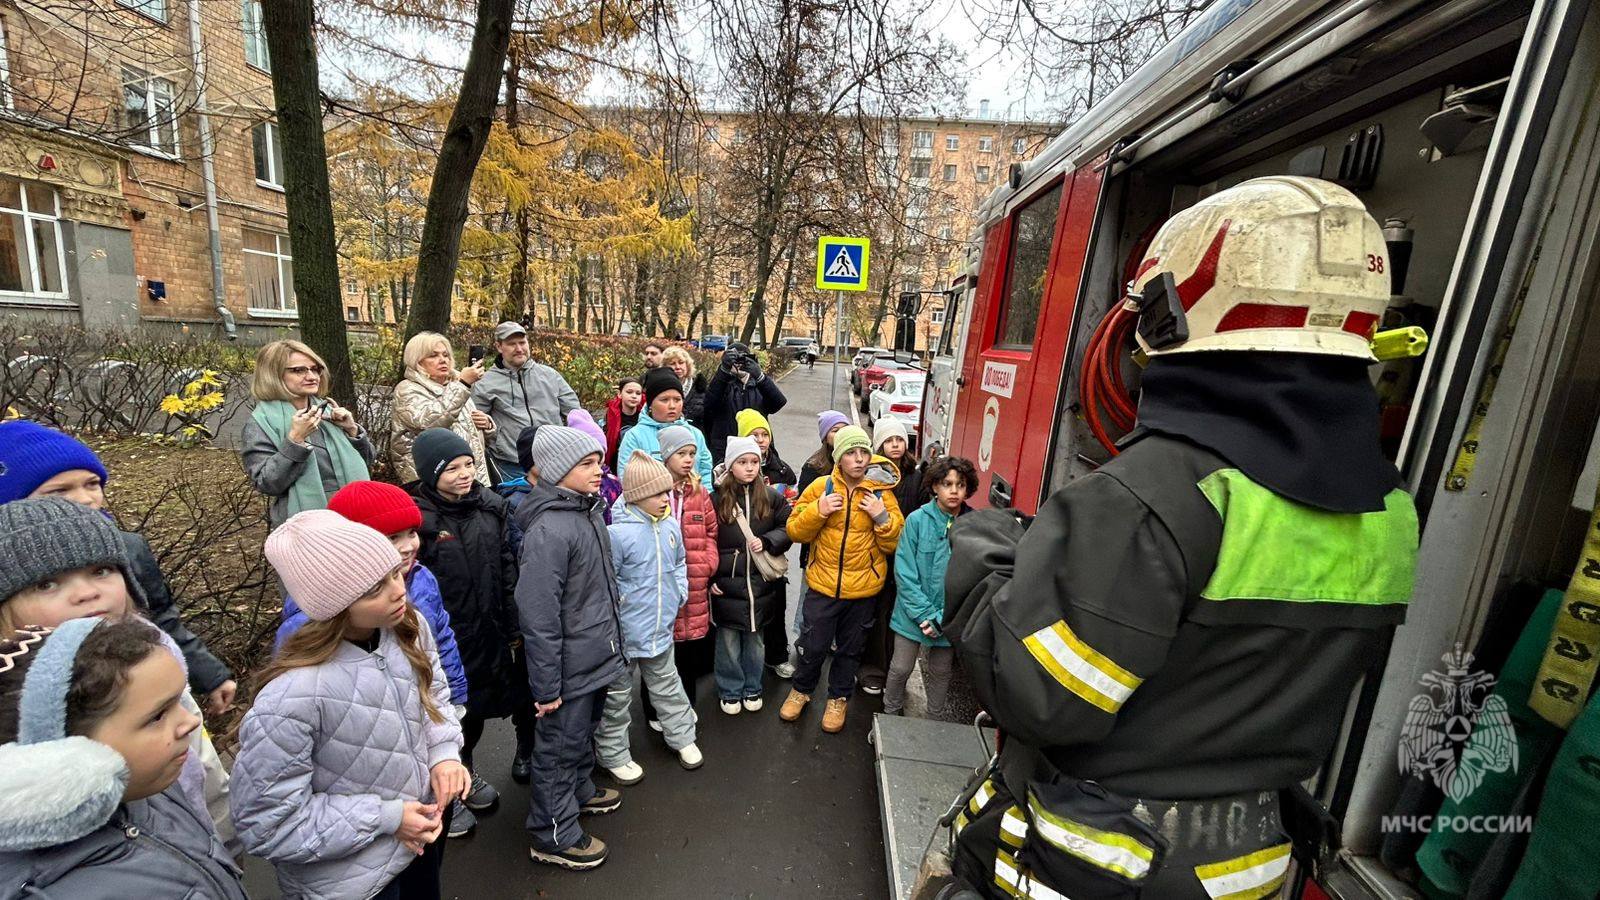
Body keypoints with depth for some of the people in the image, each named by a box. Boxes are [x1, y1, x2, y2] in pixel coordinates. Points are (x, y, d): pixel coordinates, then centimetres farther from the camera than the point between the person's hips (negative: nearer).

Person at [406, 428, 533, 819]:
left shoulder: (492, 506, -2)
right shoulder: (419, 519, -15)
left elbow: (509, 571, 1)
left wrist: (514, 629, 3)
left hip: (496, 628, 3)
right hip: (454, 636, -3)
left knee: (522, 696, 16)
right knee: (467, 704, 15)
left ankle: (527, 751, 44)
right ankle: (463, 771, 43)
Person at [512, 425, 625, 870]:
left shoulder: (588, 511, 2)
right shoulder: (549, 530, -27)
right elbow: (538, 615, -25)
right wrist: (546, 686, -20)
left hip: (596, 655, 8)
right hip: (571, 665, -8)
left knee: (584, 730, 27)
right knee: (560, 745, 12)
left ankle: (580, 790, 49)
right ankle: (554, 834, 32)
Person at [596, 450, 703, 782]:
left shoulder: (671, 525, -2)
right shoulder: (618, 533, -24)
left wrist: (679, 591, 5)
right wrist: (624, 604, -15)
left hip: (661, 628, 6)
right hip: (624, 632, -6)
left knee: (667, 685, 24)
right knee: (617, 695, 15)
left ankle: (682, 737, 42)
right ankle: (614, 755, 34)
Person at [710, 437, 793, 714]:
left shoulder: (771, 496, -2)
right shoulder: (716, 498, -8)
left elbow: (789, 527, 4)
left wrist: (766, 542, -13)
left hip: (761, 582, 2)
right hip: (726, 583, -2)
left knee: (756, 639, 17)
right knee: (729, 641, 11)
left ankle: (752, 689, 37)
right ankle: (730, 691, 32)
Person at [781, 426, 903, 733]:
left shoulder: (881, 492, -5)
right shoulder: (821, 486, -6)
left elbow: (895, 543, -3)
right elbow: (796, 531, -3)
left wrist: (882, 517, -20)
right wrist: (818, 510, -19)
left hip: (863, 589, 1)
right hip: (823, 584, 0)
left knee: (850, 649, 17)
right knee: (814, 646, 11)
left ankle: (838, 698, 40)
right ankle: (801, 690, 39)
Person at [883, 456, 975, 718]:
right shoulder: (917, 519, -12)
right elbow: (904, 573, -11)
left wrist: (942, 618, -14)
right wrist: (926, 615, -16)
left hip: (950, 619, 1)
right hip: (913, 614, -1)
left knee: (940, 672, 20)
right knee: (901, 668, 13)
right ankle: (890, 715, 38)